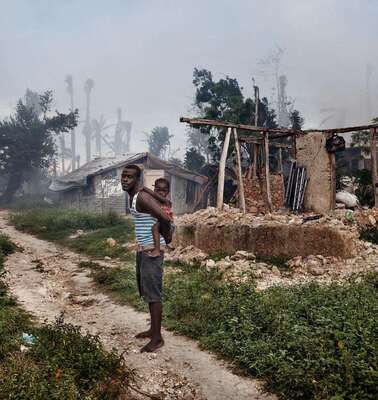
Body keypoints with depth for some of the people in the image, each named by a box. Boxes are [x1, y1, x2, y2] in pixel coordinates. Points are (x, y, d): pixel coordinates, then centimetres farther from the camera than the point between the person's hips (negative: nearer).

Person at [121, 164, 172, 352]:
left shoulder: (142, 197, -20)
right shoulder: (133, 196, 11)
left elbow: (165, 217, -30)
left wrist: (166, 238, -12)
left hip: (152, 250, -10)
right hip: (142, 249, 10)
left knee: (153, 294, -3)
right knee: (146, 291, 18)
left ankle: (157, 337, 8)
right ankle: (153, 329, 32)